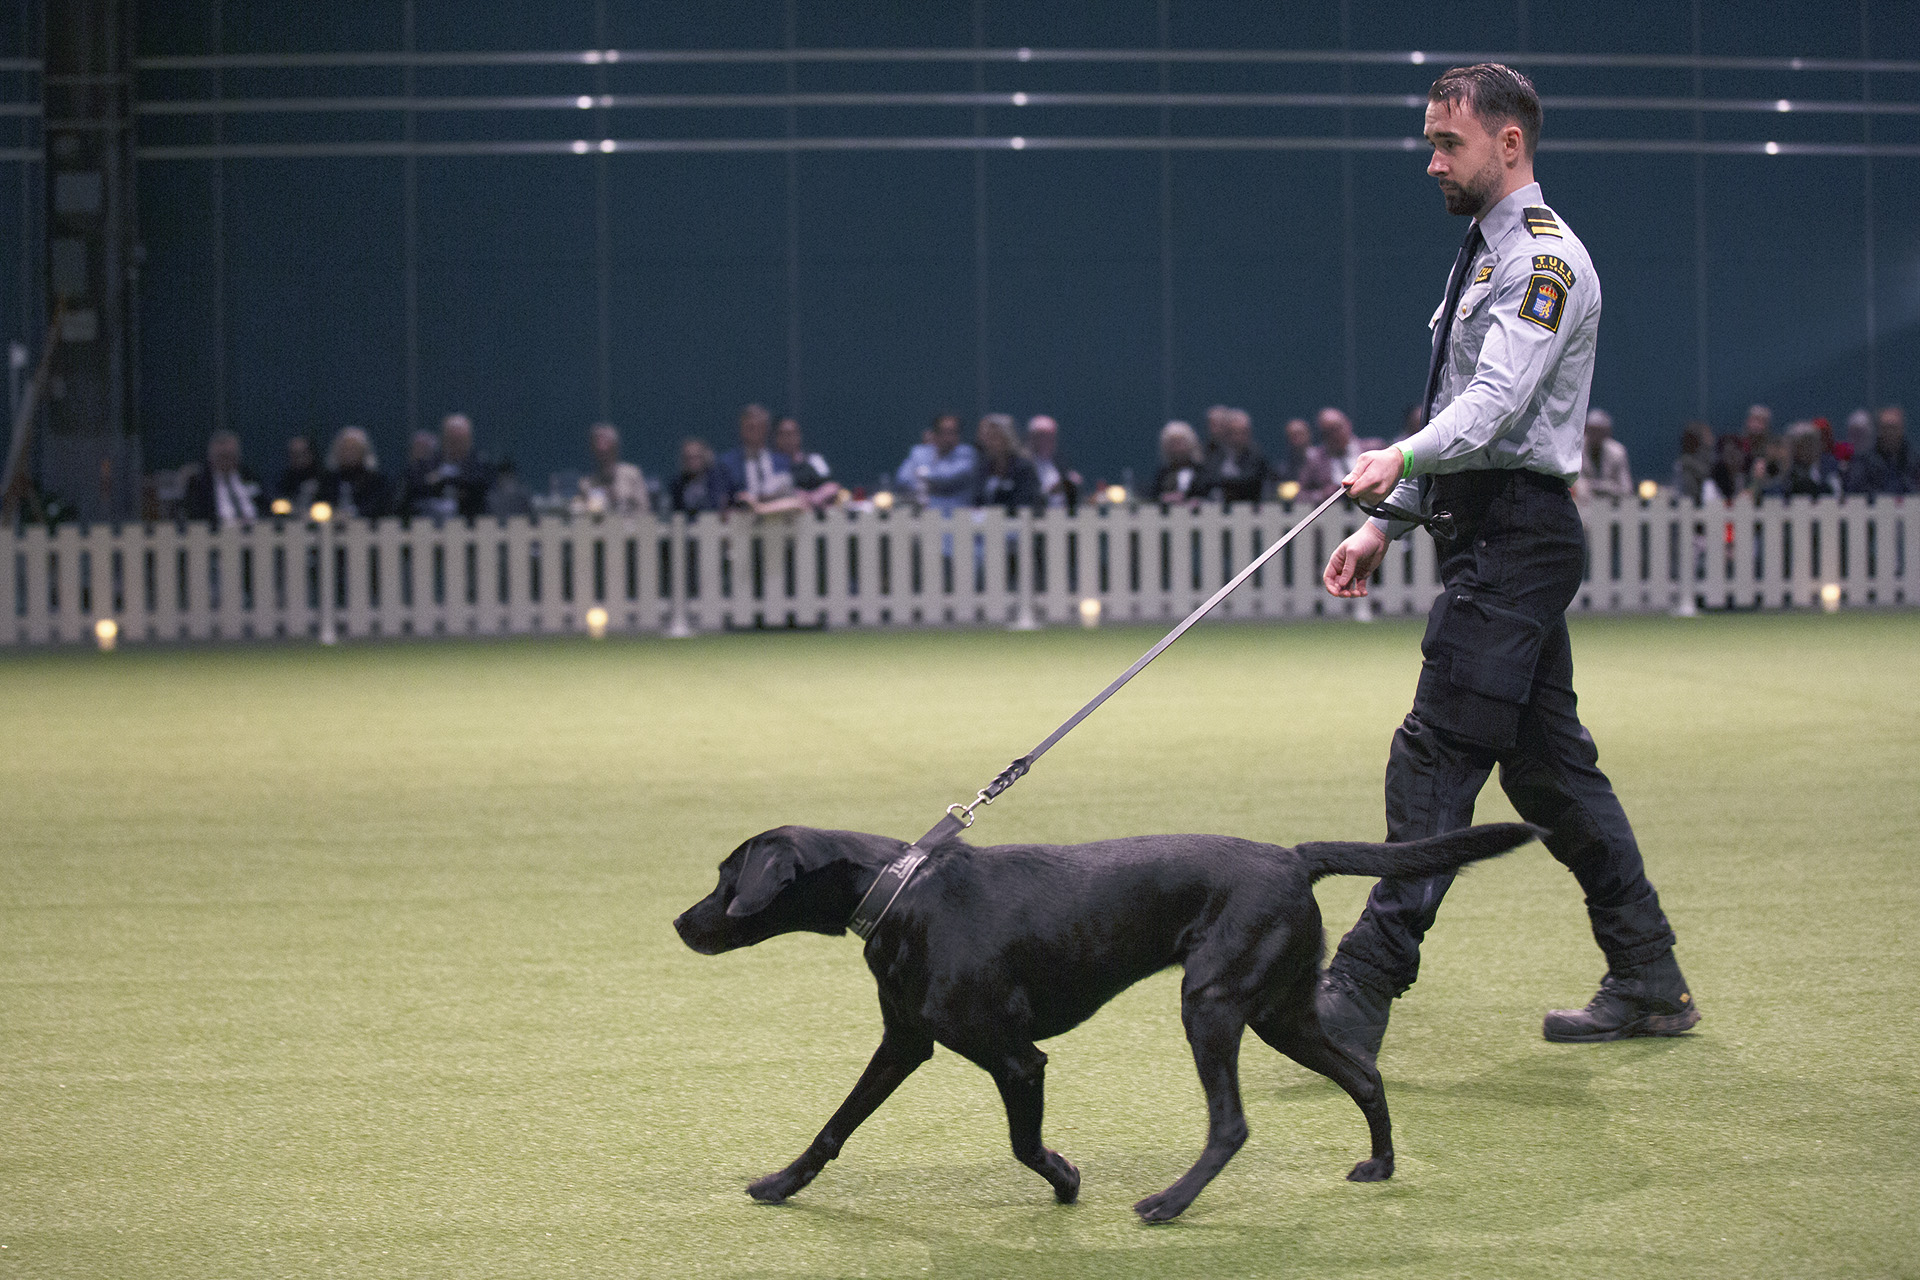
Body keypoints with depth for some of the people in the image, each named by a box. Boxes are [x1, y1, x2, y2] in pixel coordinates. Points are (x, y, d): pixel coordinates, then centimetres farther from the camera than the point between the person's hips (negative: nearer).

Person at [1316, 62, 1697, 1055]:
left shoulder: (1545, 259, -11)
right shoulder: (1485, 257, 21)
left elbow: (1495, 403, -23)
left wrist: (1403, 459, -34)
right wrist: (1388, 523, 19)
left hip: (1518, 535, -10)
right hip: (1493, 535, 10)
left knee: (1437, 756, -14)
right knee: (1546, 761, 11)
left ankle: (1361, 1001, -16)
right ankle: (1648, 982, 17)